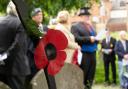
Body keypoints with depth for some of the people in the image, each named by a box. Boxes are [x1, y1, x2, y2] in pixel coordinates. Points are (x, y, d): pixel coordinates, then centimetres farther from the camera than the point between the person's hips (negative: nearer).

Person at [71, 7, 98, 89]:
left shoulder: (90, 26, 21)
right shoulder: (75, 26, -3)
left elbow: (94, 36, 27)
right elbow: (76, 39, -17)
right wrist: (89, 39, -20)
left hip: (92, 53, 8)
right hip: (83, 54, -8)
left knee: (91, 75, 11)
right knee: (82, 76, -4)